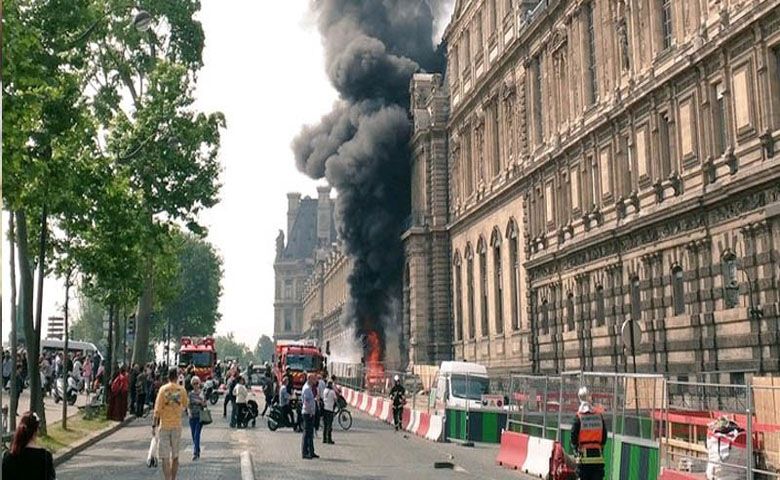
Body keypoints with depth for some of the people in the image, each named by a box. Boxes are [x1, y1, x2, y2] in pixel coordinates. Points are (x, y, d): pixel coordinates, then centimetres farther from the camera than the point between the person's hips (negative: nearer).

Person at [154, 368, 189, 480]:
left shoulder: (163, 389, -8)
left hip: (164, 425, -2)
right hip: (177, 424, 2)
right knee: (175, 456, 14)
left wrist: (154, 425, -6)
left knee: (165, 456, -1)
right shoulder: (181, 390, -2)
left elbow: (157, 408, -10)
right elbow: (185, 405, 11)